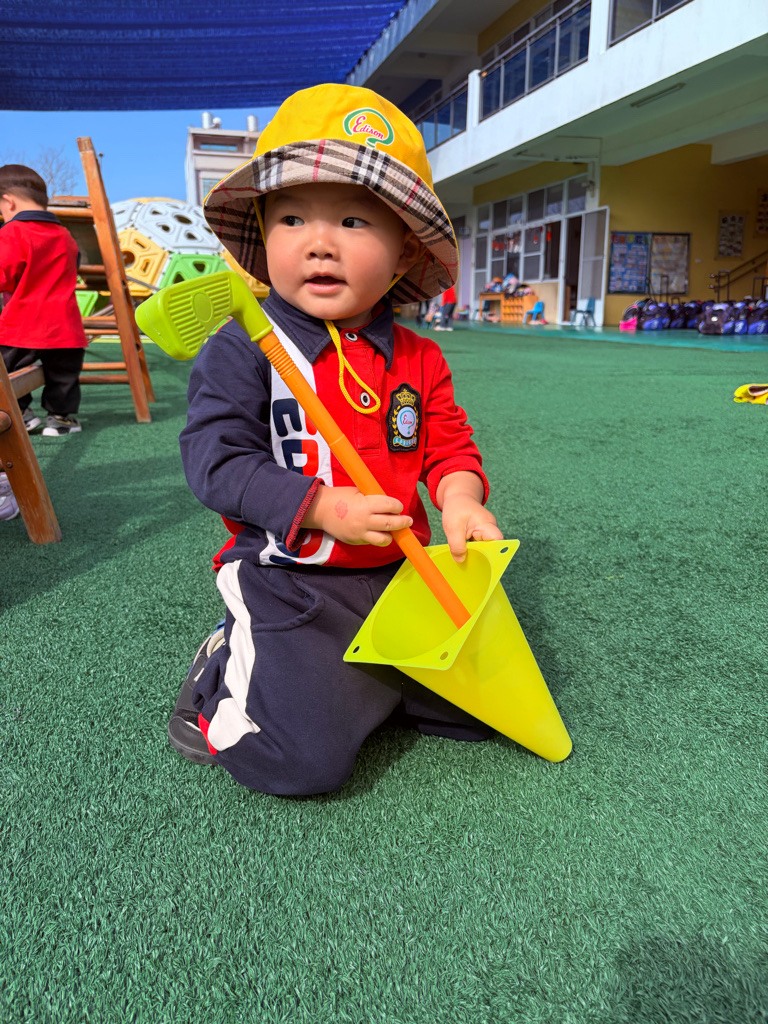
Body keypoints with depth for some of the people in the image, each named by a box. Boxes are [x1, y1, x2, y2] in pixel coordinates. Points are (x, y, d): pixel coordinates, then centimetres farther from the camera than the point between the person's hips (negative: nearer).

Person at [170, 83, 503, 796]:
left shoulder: (419, 359, 4)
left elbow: (448, 443, 9)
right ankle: (225, 673, 13)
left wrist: (460, 500, -14)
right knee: (306, 761, -17)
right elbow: (215, 460, -15)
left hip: (402, 575, 6)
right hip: (287, 582, -5)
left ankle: (347, 674, 23)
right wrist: (321, 508, -24)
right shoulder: (242, 349, -9)